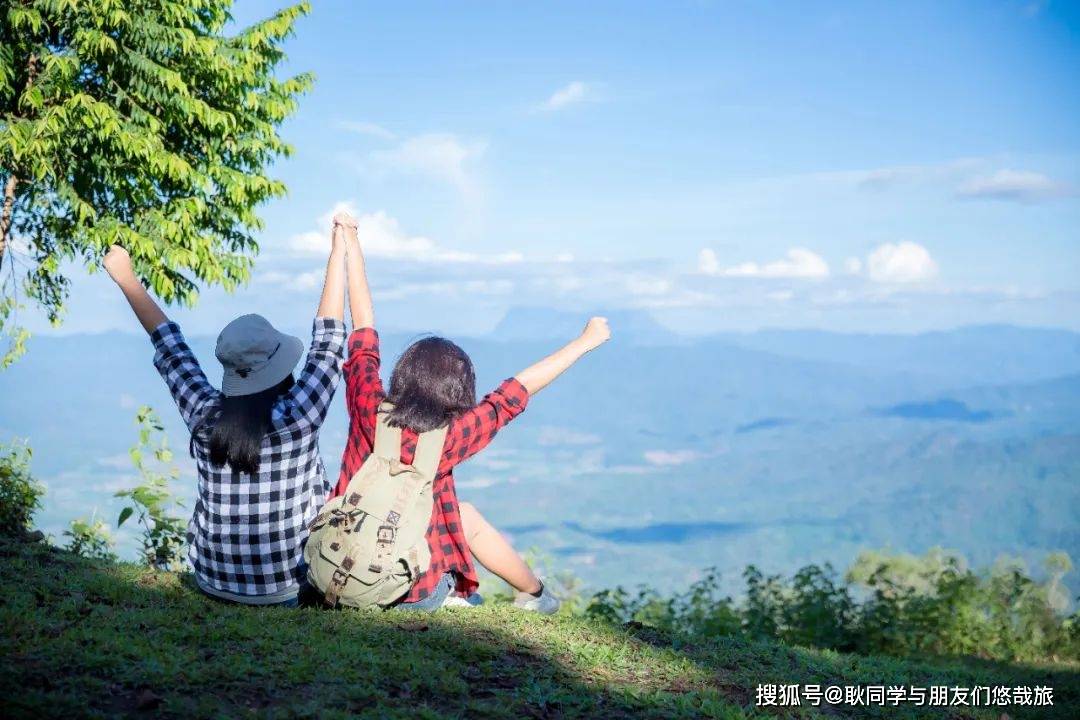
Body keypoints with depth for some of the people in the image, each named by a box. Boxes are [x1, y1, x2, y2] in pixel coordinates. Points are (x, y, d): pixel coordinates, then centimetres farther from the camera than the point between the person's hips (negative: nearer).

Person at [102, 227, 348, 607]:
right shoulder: (298, 415, -19)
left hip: (214, 579, 3)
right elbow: (328, 340, -10)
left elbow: (171, 348, 2)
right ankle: (291, 592, 17)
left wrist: (126, 278, 14)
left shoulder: (206, 416, -12)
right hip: (287, 581, -3)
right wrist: (339, 251, -3)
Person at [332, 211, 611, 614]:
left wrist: (353, 250, 12)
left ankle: (448, 591, 32)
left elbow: (363, 334, 2)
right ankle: (534, 595, 43)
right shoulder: (447, 436, -17)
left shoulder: (369, 409, -10)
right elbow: (516, 392, -7)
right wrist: (584, 342, 4)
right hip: (409, 593, -3)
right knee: (468, 518, 24)